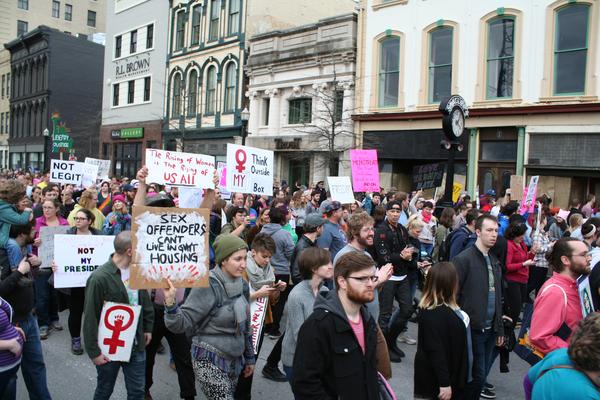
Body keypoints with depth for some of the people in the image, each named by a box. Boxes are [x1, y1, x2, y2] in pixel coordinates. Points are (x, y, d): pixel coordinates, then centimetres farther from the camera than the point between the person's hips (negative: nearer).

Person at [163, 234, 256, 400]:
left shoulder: (241, 284, 3)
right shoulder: (208, 285, -18)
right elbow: (182, 324, -18)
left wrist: (249, 357, 19)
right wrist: (170, 302, -36)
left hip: (234, 360, 7)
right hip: (210, 360, -7)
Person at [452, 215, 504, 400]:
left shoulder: (494, 261, 11)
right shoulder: (463, 259, -12)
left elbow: (497, 298, 15)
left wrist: (500, 328, 15)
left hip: (490, 329, 7)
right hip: (472, 329, -7)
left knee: (483, 374, 14)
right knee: (477, 376, -3)